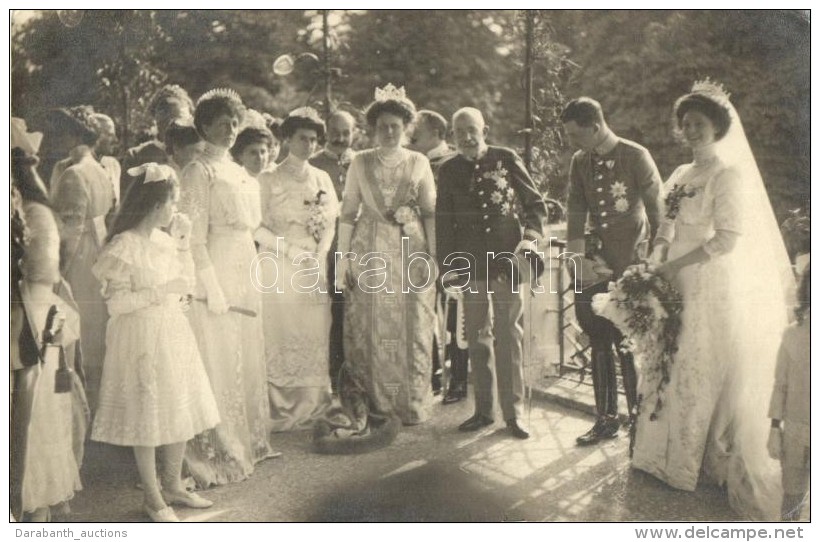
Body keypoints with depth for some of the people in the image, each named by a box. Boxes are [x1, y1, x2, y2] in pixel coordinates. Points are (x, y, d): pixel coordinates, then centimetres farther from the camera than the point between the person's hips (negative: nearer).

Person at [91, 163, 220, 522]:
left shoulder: (165, 240, 7)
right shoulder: (124, 246, -14)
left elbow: (184, 288, 10)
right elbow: (116, 303, -17)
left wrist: (183, 244, 3)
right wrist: (160, 292, -22)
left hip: (173, 335, 7)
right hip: (142, 340, -7)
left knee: (181, 412, 13)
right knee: (147, 418, 4)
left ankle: (173, 485, 30)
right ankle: (152, 497, 20)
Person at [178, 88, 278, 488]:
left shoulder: (239, 172, 15)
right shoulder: (199, 171, -8)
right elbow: (195, 236, -13)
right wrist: (212, 288, -17)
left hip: (244, 275, 8)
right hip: (215, 277, -8)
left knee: (246, 361, 14)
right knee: (217, 365, -1)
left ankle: (245, 441, 28)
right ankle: (215, 455, 12)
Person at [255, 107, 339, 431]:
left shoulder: (322, 179, 13)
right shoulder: (269, 180, 1)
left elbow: (331, 222, 11)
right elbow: (258, 227, -4)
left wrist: (320, 254, -4)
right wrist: (290, 250, -14)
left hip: (315, 268, 4)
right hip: (280, 268, -3)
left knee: (314, 336, 3)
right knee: (280, 336, -3)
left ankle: (310, 409, 14)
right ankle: (280, 411, 7)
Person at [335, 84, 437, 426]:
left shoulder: (419, 163, 7)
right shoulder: (361, 163, 6)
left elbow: (431, 212, 6)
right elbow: (348, 213, 4)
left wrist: (434, 256, -3)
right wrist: (342, 259, -2)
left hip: (411, 251, 0)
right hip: (370, 253, 0)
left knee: (412, 330, 1)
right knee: (370, 330, 2)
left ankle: (412, 405, 13)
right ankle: (374, 402, 15)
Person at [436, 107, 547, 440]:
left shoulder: (506, 160, 2)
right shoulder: (448, 171, 7)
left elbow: (536, 203, 5)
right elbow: (443, 222, 8)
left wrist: (531, 235, -12)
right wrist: (447, 268, 2)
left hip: (507, 260, -2)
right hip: (470, 264, 2)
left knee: (508, 335, 1)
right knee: (477, 337, 8)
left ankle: (513, 412, 11)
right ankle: (483, 410, 20)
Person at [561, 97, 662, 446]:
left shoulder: (635, 156, -8)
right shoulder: (580, 163, 7)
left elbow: (657, 210, -7)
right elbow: (575, 215, 4)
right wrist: (578, 259, -7)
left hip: (631, 265, -5)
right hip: (596, 265, 6)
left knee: (628, 343, -3)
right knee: (598, 342, 9)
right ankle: (606, 420, 22)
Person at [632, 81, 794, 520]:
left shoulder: (728, 175, -8)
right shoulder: (680, 176, 13)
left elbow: (728, 238, -16)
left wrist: (674, 266, -15)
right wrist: (657, 263, -2)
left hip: (712, 290, -7)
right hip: (677, 289, 7)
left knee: (705, 373, 1)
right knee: (670, 366, 10)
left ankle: (717, 464, 17)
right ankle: (670, 456, 25)